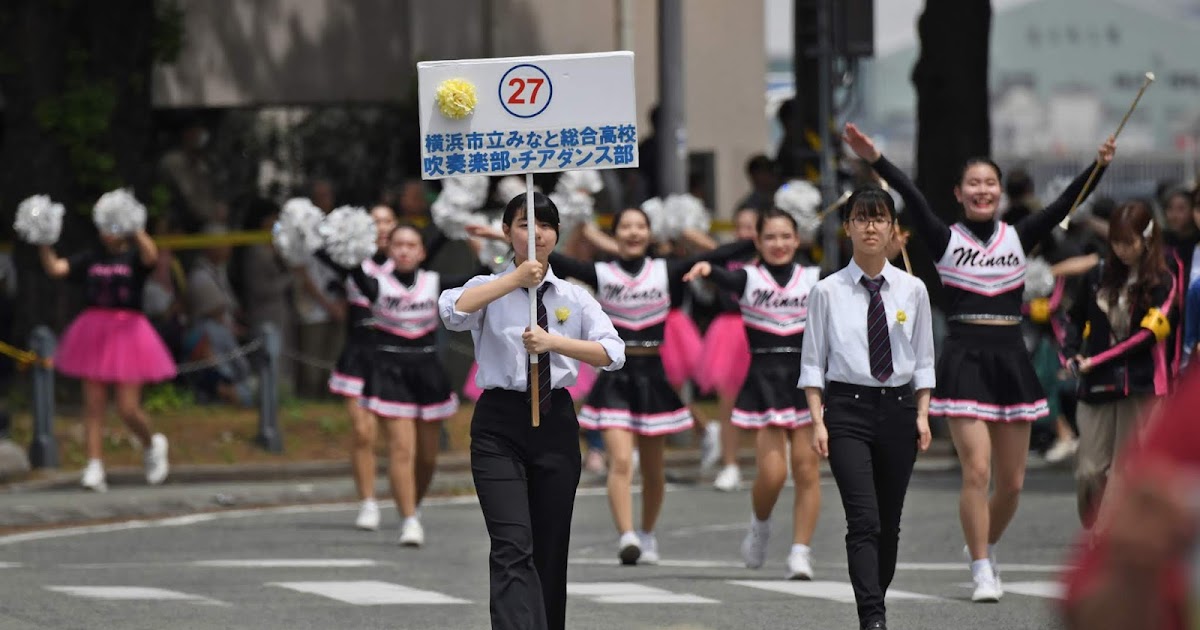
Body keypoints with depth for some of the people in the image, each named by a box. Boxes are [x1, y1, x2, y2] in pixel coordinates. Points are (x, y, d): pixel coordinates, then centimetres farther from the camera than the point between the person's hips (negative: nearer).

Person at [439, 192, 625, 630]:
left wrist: (553, 342, -18)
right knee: (513, 548, -16)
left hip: (556, 422, 3)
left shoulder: (573, 297, 8)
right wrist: (517, 278, -22)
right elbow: (452, 310, -22)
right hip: (500, 426, -3)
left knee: (552, 550, 9)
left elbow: (613, 353, -5)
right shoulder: (489, 290, 1)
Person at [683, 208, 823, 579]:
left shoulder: (814, 279, 8)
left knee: (806, 468, -4)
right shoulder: (748, 279, 1)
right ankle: (759, 527, 21)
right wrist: (707, 269, -42)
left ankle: (801, 552, 3)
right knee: (772, 472, -10)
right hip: (764, 380, -2)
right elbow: (727, 280, -20)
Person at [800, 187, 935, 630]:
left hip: (898, 407, 3)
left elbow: (923, 360, 9)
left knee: (889, 522, 9)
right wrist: (817, 421, -6)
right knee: (864, 520, -14)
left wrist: (922, 414, 1)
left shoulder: (912, 290, 5)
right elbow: (813, 361, 1)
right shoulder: (828, 292, -1)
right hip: (848, 408, -3)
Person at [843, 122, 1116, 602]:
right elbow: (910, 197, -14)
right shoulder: (946, 240, 1)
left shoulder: (1018, 238, 7)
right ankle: (982, 573, -3)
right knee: (977, 470, -12)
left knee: (1012, 481, 7)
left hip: (1012, 363, 3)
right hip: (964, 360, -3)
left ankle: (984, 549, 34)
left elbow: (1065, 204, -3)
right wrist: (875, 161, -29)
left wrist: (1099, 166, -18)